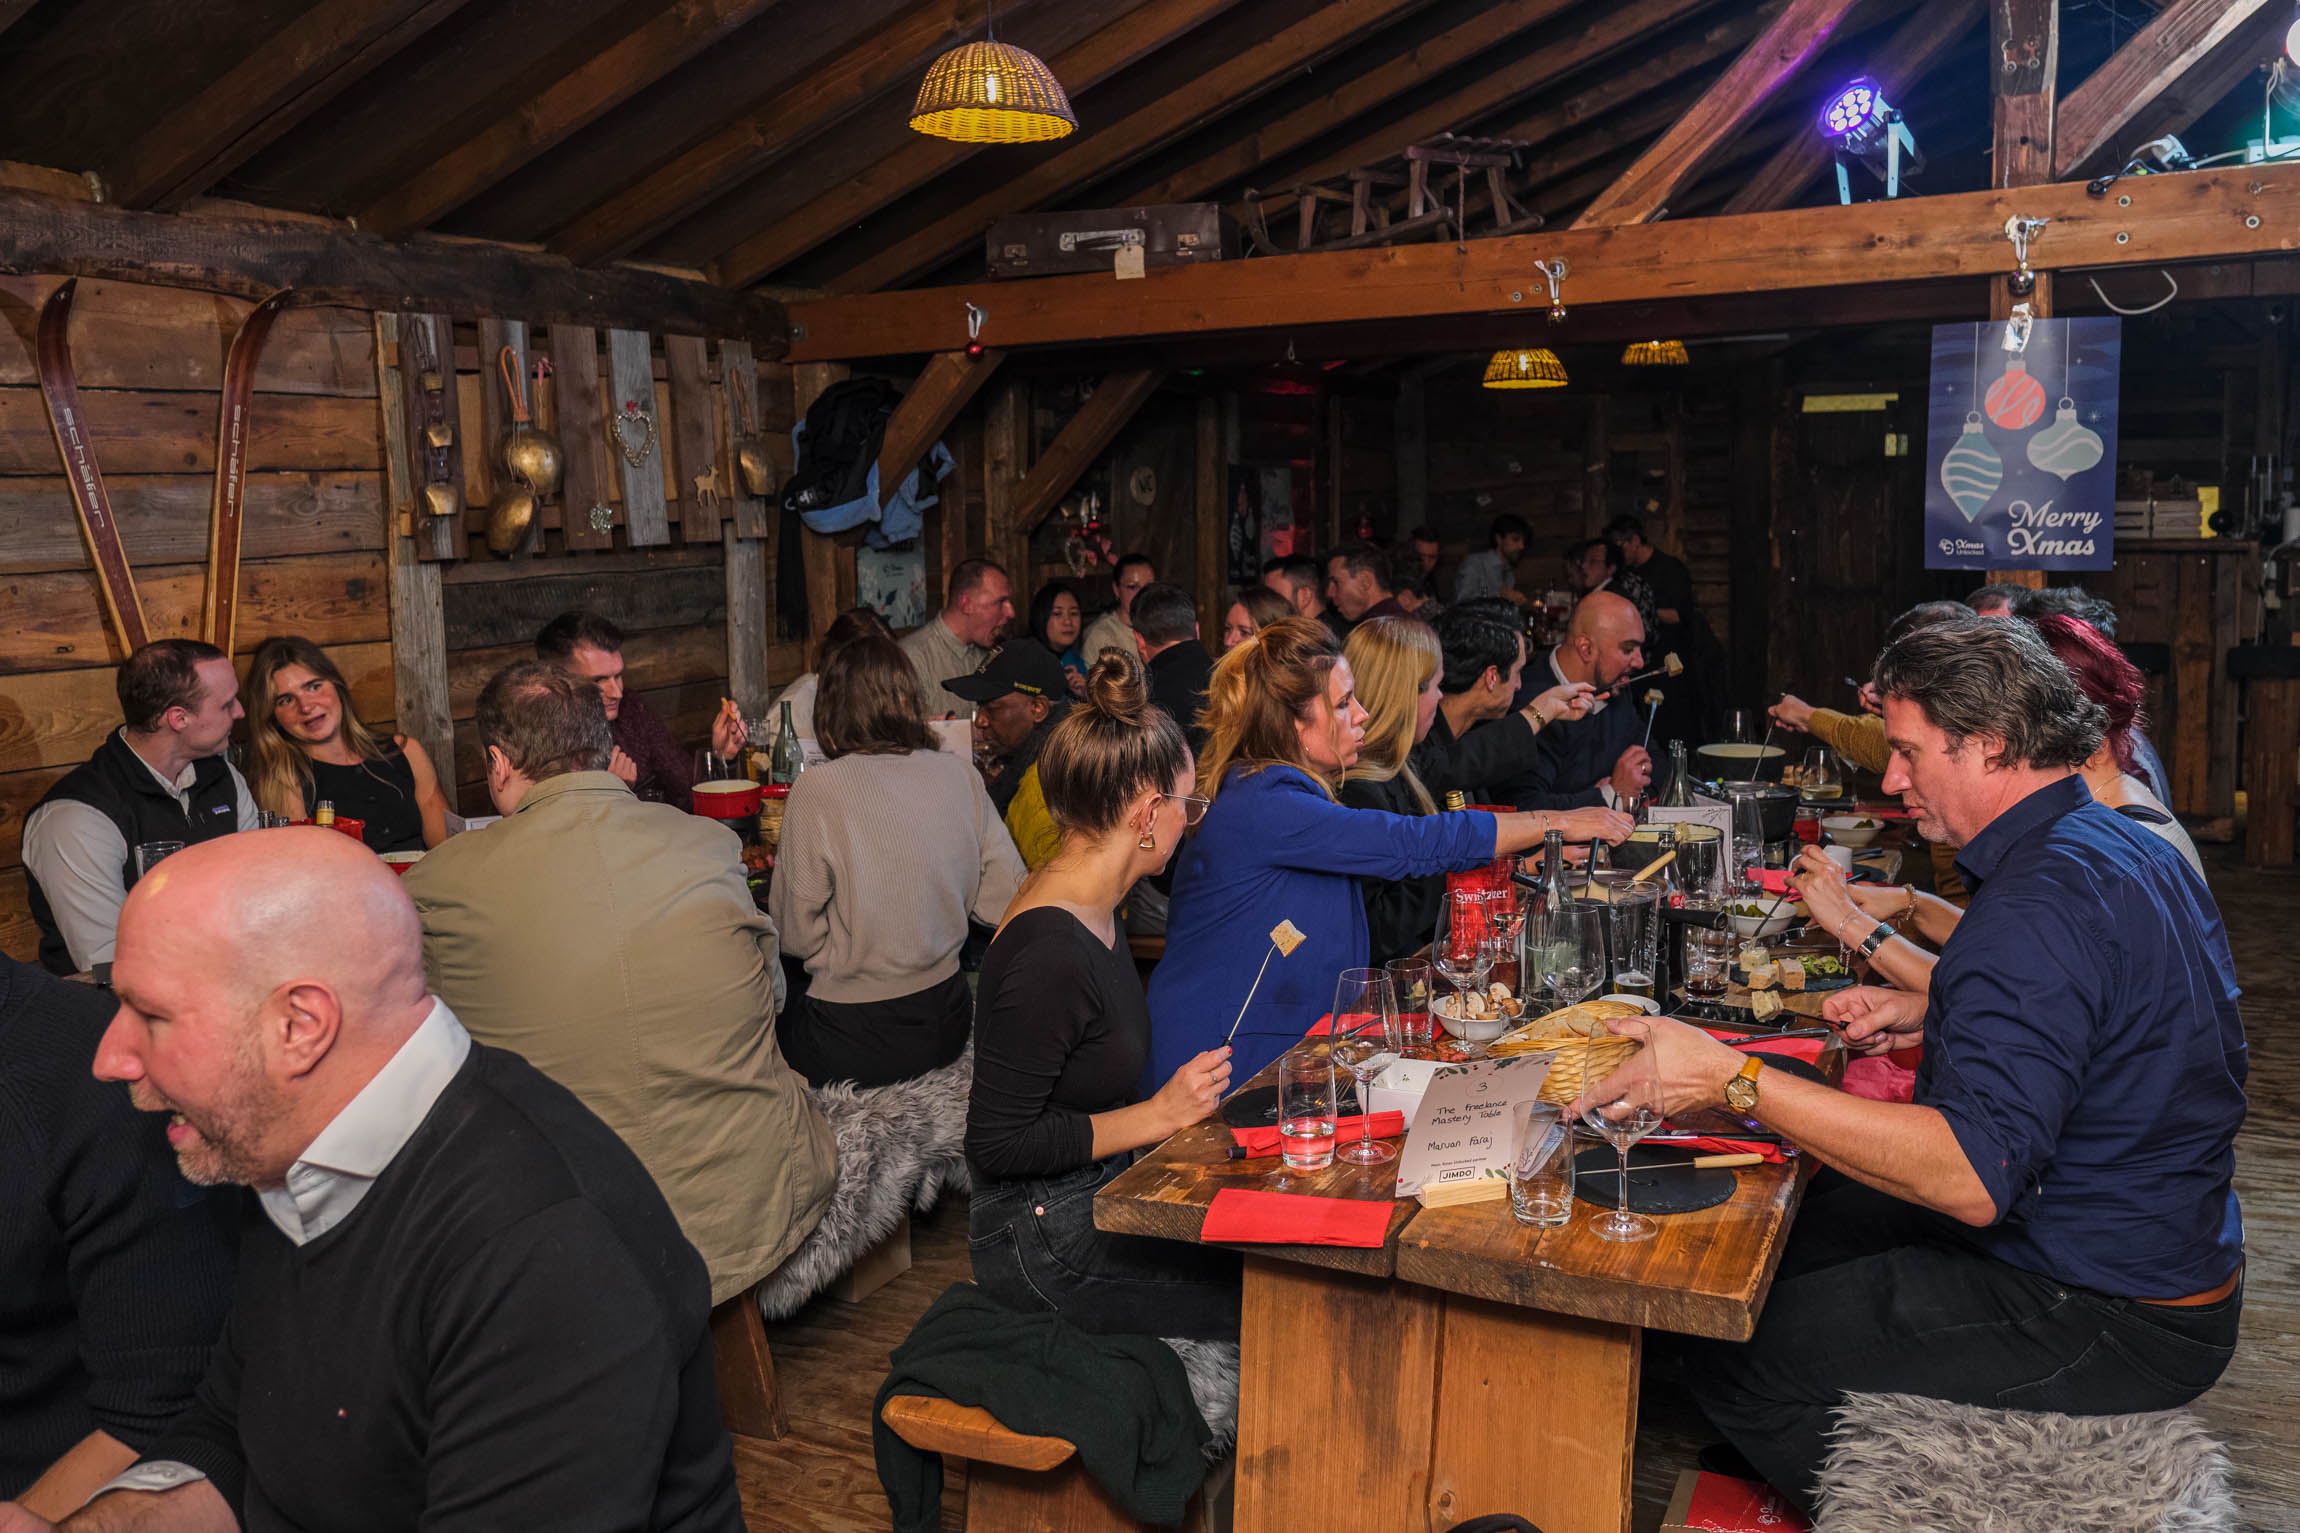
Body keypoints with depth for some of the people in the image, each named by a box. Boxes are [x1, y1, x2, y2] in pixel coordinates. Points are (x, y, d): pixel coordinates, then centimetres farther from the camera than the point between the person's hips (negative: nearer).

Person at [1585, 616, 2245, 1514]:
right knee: (1798, 1214, 20)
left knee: (1728, 1350, -11)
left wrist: (1734, 1081, -36)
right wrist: (1923, 1013, 12)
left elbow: (1976, 1178, -36)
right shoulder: (2126, 847, 7)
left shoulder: (2039, 904, -27)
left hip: (2104, 1322, -11)